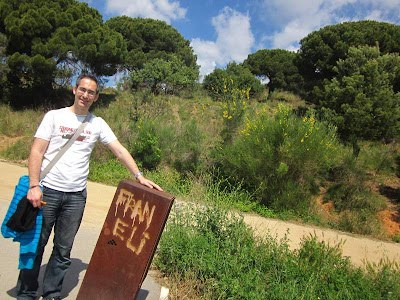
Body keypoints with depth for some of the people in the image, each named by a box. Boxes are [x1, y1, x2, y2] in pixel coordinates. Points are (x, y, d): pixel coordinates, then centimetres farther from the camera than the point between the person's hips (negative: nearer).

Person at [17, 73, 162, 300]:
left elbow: (120, 151, 4)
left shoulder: (98, 124, 7)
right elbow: (37, 152, -3)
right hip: (48, 190, -1)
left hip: (76, 196, 2)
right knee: (35, 244, 7)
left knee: (63, 250, 8)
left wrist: (139, 176, -8)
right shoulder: (55, 116, 1)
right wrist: (34, 186, -13)